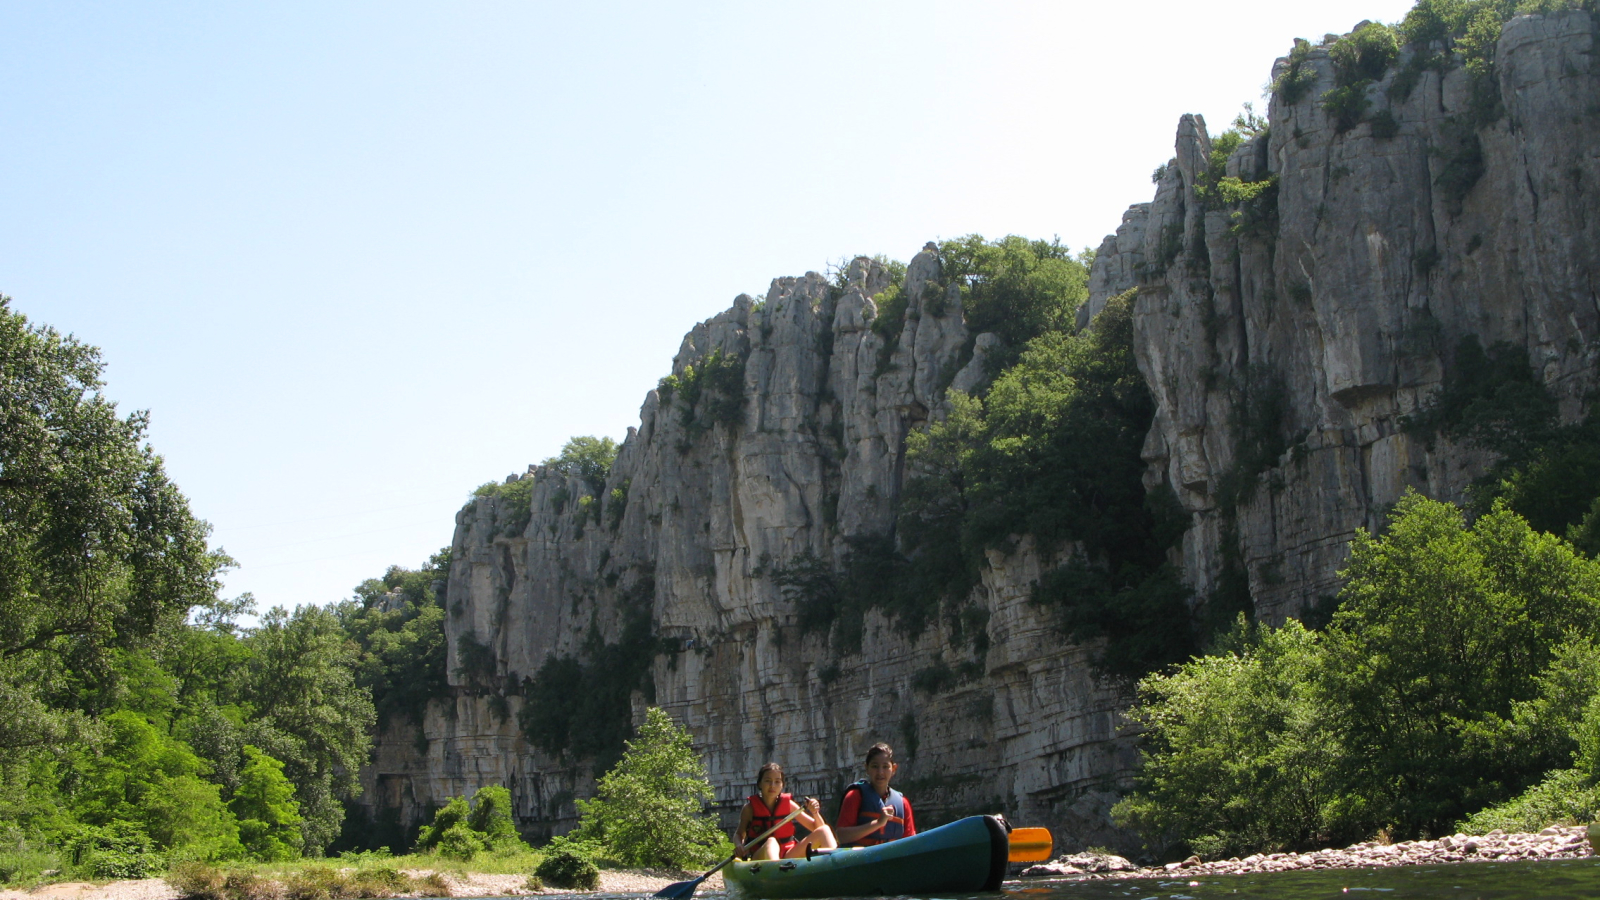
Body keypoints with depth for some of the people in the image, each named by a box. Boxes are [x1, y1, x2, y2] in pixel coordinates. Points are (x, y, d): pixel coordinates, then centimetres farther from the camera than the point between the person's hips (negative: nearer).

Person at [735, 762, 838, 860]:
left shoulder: (788, 804, 7)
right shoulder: (750, 808, 1)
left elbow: (817, 827, 10)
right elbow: (739, 834, 9)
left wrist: (815, 813, -11)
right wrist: (739, 845, -13)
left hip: (787, 856, 4)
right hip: (759, 858, -4)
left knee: (824, 830, -11)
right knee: (771, 842, -39)